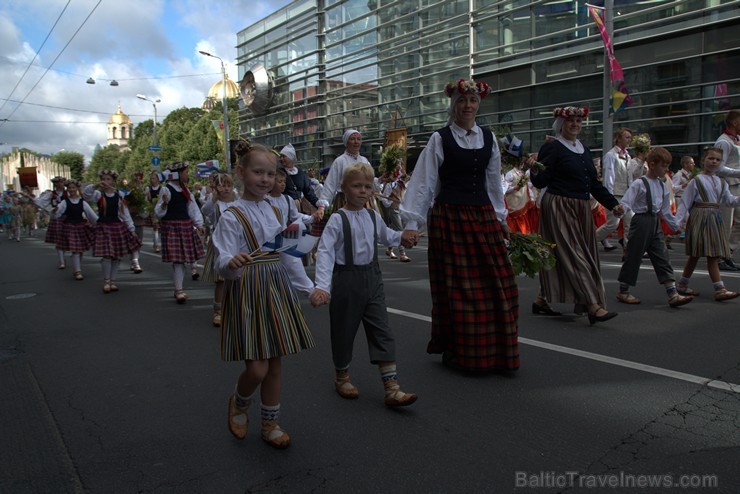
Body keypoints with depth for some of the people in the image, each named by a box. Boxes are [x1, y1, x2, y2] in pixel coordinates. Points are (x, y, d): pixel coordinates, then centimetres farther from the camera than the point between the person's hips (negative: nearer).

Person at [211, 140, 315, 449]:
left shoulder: (274, 211, 10)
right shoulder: (232, 217, -10)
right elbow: (223, 266, -18)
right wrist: (233, 262, -38)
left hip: (276, 290, 6)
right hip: (247, 292, -6)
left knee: (275, 363, 11)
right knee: (257, 367, -7)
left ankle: (270, 424, 28)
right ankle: (239, 404, 28)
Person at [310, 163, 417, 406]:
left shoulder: (373, 216, 6)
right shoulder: (338, 219, -12)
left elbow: (384, 235, 28)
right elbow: (325, 252, -21)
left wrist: (400, 237, 12)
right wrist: (322, 286, -31)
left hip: (372, 278, 5)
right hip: (346, 279, -5)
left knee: (382, 332, 1)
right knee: (344, 330, 10)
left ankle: (392, 388, 3)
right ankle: (342, 376, 35)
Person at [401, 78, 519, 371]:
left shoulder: (489, 138, 11)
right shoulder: (440, 139, -3)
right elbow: (423, 182, -6)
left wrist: (500, 217, 20)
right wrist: (412, 222, -12)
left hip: (483, 217, 5)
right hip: (449, 218, -4)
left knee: (497, 285, 4)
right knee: (456, 288, 1)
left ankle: (495, 352, 20)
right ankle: (457, 352, 18)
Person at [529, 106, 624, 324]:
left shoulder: (584, 150, 18)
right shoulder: (552, 148, -5)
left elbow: (594, 183, 21)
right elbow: (541, 182, -10)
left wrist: (613, 204, 16)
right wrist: (534, 171, -31)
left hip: (581, 209, 8)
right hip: (559, 207, -8)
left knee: (559, 257, 9)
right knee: (573, 255, -10)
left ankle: (542, 300, 19)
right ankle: (593, 306, -11)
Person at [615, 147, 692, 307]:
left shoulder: (662, 186, 13)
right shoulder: (639, 184, -9)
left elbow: (666, 210, 22)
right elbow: (625, 203, -17)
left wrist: (676, 225, 26)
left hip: (655, 222, 7)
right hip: (641, 221, -7)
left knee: (662, 258, 3)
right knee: (634, 256, 1)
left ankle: (673, 295, 2)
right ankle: (623, 291, 14)